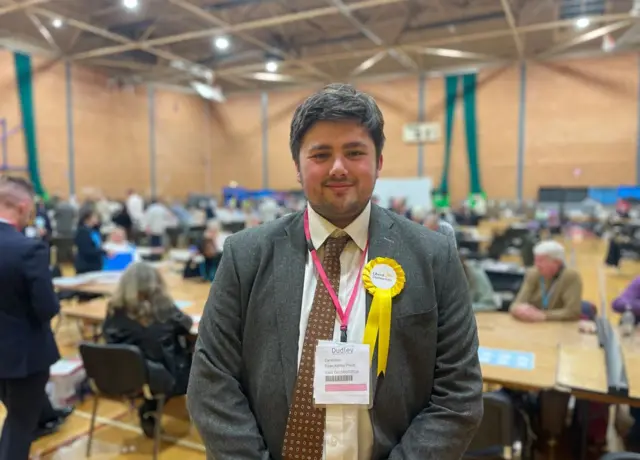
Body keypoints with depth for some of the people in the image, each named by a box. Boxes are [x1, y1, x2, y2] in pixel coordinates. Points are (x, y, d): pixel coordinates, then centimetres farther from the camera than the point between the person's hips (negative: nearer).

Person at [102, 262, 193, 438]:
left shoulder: (114, 310, -11)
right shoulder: (162, 308, -17)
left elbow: (108, 336, 6)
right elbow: (186, 325, 0)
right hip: (163, 378, -5)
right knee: (194, 361, 19)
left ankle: (149, 410, 26)